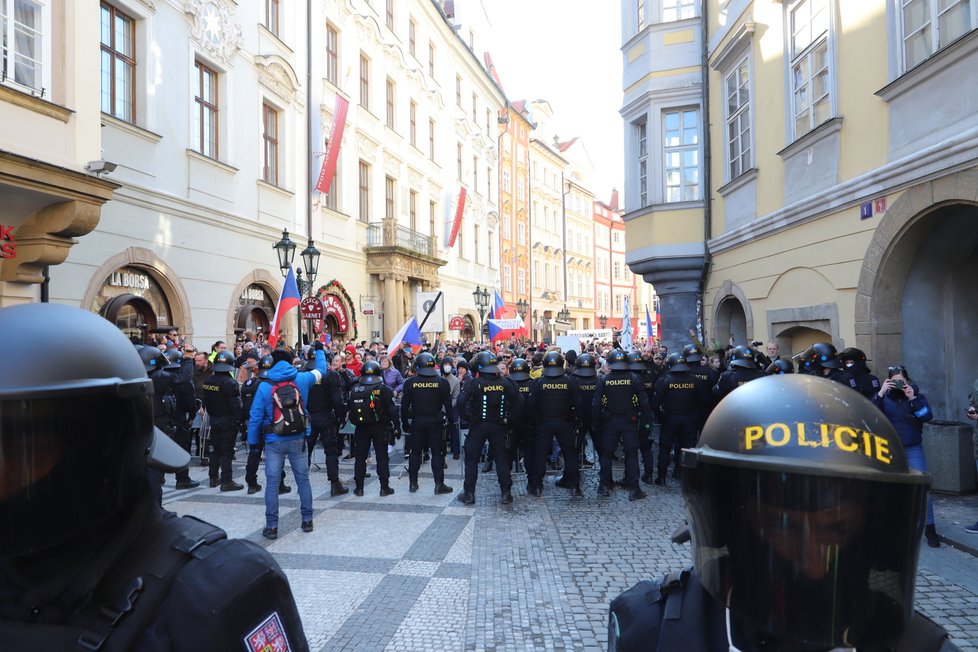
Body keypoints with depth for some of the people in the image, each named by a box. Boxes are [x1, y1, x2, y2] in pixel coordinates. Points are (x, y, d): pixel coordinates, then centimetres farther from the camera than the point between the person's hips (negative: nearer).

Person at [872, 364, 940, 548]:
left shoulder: (916, 395, 1)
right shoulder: (884, 397, 0)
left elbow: (928, 416, -12)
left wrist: (913, 398, -22)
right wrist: (880, 393, -24)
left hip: (913, 450, 0)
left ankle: (930, 528, 2)